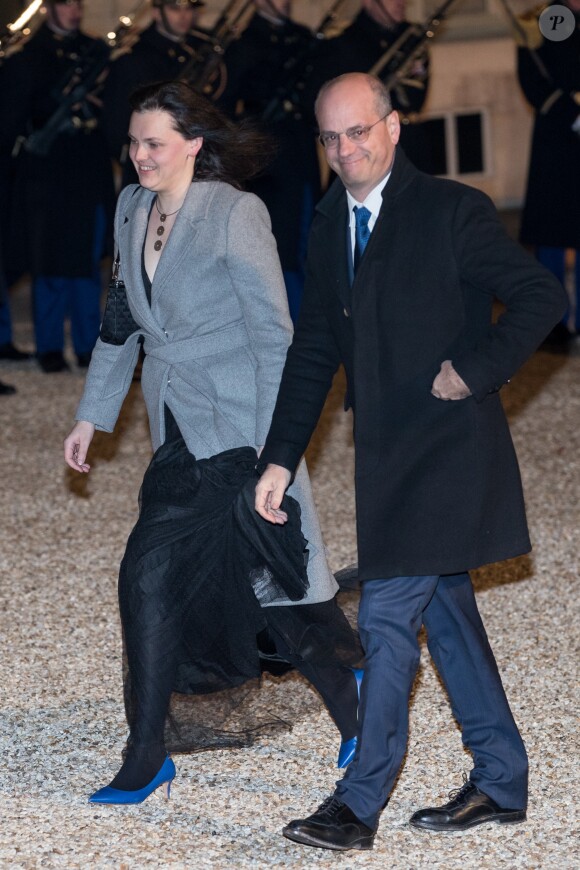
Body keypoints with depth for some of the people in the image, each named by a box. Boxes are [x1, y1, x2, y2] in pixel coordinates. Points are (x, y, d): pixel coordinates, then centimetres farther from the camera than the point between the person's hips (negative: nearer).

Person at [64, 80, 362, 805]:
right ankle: (146, 762, 8)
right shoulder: (132, 209, 9)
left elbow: (273, 335, -13)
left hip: (242, 433, -7)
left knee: (279, 585, -2)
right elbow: (123, 322, 21)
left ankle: (359, 717, 20)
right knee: (148, 579, 0)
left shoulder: (235, 214, -12)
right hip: (180, 440, 7)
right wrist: (92, 416, 20)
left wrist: (274, 452, -18)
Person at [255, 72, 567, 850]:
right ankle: (501, 783, 25)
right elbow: (315, 348, 13)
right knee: (445, 610, 14)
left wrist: (474, 371, -19)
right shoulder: (330, 224, 9)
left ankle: (360, 805, -2)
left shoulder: (451, 211, -12)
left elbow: (542, 297, -14)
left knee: (387, 613, -9)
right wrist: (280, 458, 9)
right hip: (388, 454, 8)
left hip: (446, 447, -8)